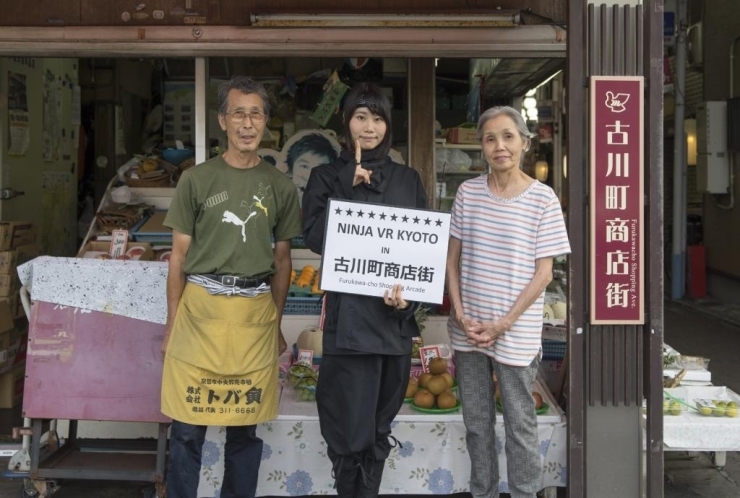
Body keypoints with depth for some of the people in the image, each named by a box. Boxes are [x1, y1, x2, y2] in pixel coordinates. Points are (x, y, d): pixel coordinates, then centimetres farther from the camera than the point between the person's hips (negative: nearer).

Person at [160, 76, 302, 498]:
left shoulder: (280, 186, 7)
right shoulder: (197, 180, 3)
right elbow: (179, 256, 5)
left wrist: (277, 325, 13)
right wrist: (172, 324, 2)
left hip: (255, 314, 1)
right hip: (200, 309, -1)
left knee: (245, 428, 10)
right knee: (188, 427, 3)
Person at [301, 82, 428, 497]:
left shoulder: (408, 180, 13)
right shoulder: (327, 178, 7)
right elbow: (315, 237, -6)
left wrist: (409, 292, -8)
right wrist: (350, 189, -10)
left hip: (396, 314, 3)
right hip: (349, 314, -3)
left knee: (380, 428, 9)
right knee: (352, 432, -6)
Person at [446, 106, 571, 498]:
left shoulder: (542, 199, -8)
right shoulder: (468, 192, 2)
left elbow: (543, 273, -8)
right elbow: (452, 258, 7)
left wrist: (503, 324, -13)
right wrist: (460, 314, -5)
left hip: (516, 333, -3)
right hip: (468, 329, 3)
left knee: (520, 425, 8)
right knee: (476, 422, 15)